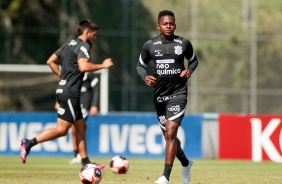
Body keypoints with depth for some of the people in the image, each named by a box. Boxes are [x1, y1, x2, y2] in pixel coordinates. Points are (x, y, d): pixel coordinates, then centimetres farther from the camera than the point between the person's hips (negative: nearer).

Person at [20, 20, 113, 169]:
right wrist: (102, 65, -14)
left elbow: (50, 61, 22)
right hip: (70, 93, -10)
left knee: (81, 127, 12)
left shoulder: (68, 44, 18)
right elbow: (83, 66, -26)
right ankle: (29, 143, -15)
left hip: (63, 89, 10)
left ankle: (86, 163, 12)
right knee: (62, 129, -11)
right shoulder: (83, 46, -9)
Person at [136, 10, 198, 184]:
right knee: (169, 136, 15)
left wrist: (189, 70, -7)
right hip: (159, 95, 3)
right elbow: (140, 65, 12)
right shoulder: (150, 45, 1)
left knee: (170, 133, -17)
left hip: (178, 93, -3)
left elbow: (194, 60, 15)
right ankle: (186, 163, 43)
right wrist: (145, 77, -9)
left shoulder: (184, 43, -1)